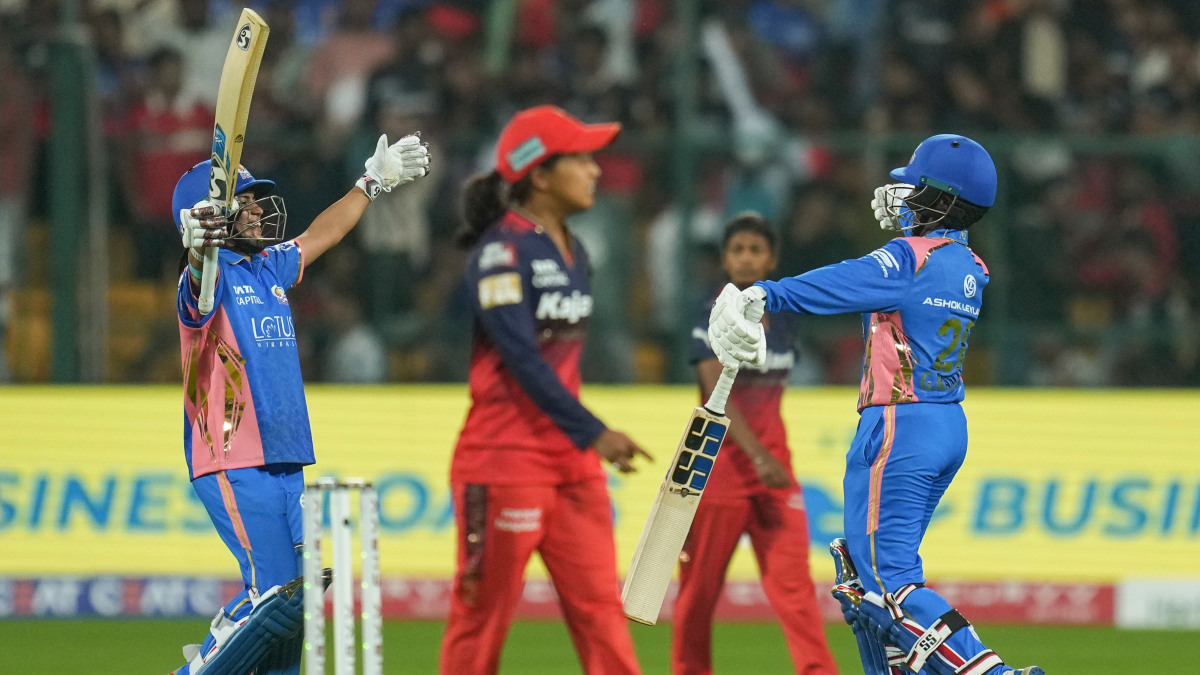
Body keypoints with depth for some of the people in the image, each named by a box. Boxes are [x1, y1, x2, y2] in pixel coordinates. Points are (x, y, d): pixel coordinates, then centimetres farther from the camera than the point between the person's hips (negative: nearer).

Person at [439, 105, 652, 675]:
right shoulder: (502, 248, -12)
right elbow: (521, 357, -21)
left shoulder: (572, 252, 13)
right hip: (505, 455, -8)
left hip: (572, 460, 8)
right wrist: (592, 434, -26)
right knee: (483, 612, -1)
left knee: (601, 608, 1)